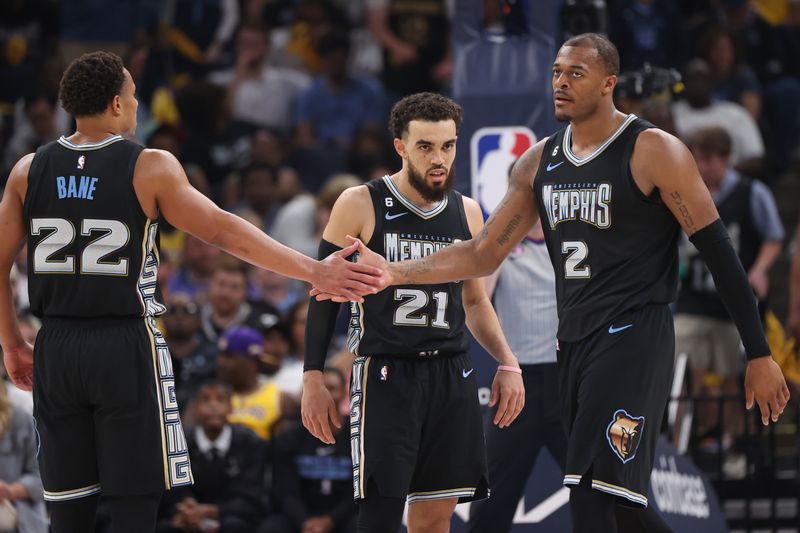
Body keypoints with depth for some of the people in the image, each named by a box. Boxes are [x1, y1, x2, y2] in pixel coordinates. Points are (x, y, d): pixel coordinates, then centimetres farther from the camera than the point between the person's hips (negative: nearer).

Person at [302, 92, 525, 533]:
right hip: (385, 376, -5)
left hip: (452, 377, 5)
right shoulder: (359, 207, -4)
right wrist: (313, 379, -6)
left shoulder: (466, 213, 10)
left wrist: (507, 363, 8)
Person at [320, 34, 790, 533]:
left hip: (634, 339, -8)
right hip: (574, 342, 8)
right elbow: (484, 253, 15)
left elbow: (719, 252, -8)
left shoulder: (653, 151, -9)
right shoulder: (539, 163, 11)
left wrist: (760, 356, -10)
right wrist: (395, 273, 1)